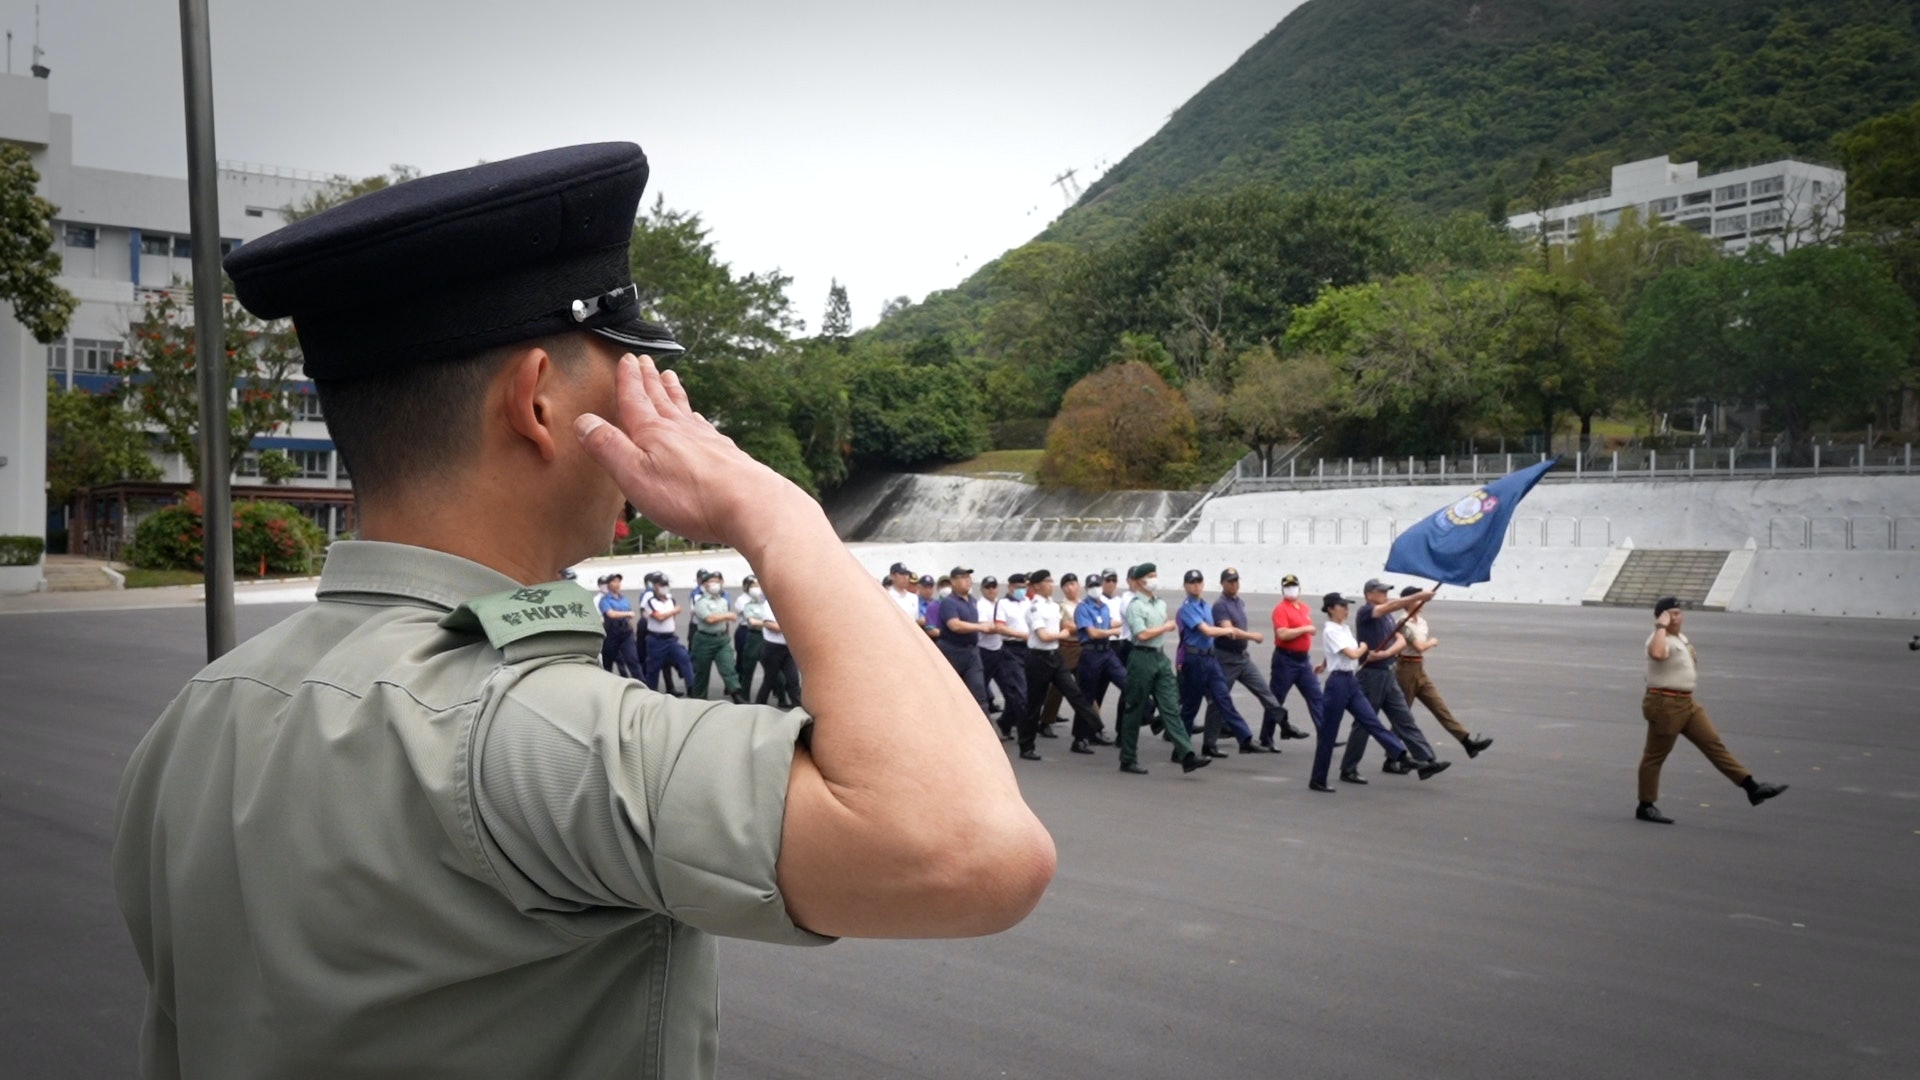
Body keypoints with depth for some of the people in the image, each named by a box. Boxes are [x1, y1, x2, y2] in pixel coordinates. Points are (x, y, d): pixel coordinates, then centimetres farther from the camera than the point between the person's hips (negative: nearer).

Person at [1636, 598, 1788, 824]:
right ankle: (1645, 807, 8)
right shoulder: (1661, 640, -17)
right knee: (1655, 756, 0)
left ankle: (1752, 788, 0)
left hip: (1687, 703, 9)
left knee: (1714, 744, 3)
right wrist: (1661, 626, -32)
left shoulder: (1681, 638, 15)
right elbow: (1657, 654, -43)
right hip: (1665, 704, -9)